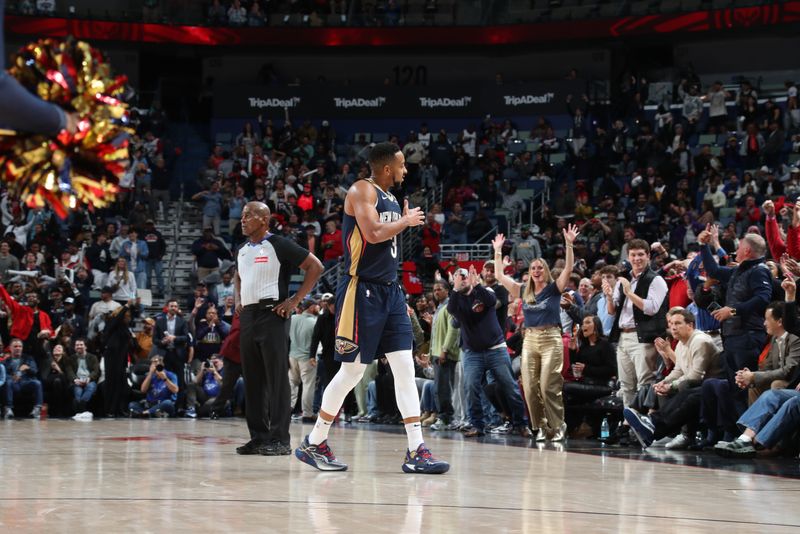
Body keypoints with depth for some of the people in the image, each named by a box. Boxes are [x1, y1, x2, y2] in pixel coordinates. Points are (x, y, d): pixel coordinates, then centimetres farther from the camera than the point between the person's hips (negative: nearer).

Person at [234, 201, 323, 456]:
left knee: (277, 378, -7)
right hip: (247, 316, 8)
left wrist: (295, 300, -12)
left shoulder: (279, 245, -7)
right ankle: (258, 437, 13)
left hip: (271, 314, -8)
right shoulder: (243, 250, 15)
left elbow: (315, 266, -9)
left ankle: (279, 439, -6)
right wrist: (238, 300, 16)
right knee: (253, 380, 8)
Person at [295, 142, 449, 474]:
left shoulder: (391, 200, 17)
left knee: (405, 368, 0)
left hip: (389, 290, 8)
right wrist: (407, 221, -9)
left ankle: (416, 452, -1)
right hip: (362, 290, -8)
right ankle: (313, 444, 12)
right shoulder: (362, 190, -9)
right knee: (352, 370, -3)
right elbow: (373, 233, -24)